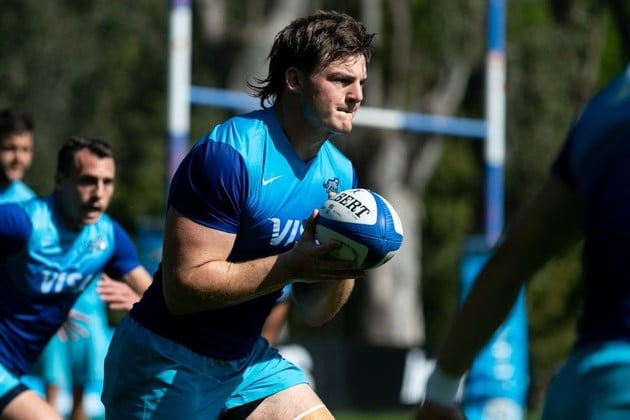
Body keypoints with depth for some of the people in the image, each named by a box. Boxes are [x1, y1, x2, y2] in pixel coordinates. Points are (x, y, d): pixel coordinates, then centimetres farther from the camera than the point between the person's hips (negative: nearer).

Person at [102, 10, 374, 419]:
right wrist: (293, 265, -30)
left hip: (247, 360, 7)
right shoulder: (228, 155, -21)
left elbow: (314, 313, 7)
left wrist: (344, 266, -14)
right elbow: (183, 287, -25)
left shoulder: (340, 173, 2)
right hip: (167, 366, -7)